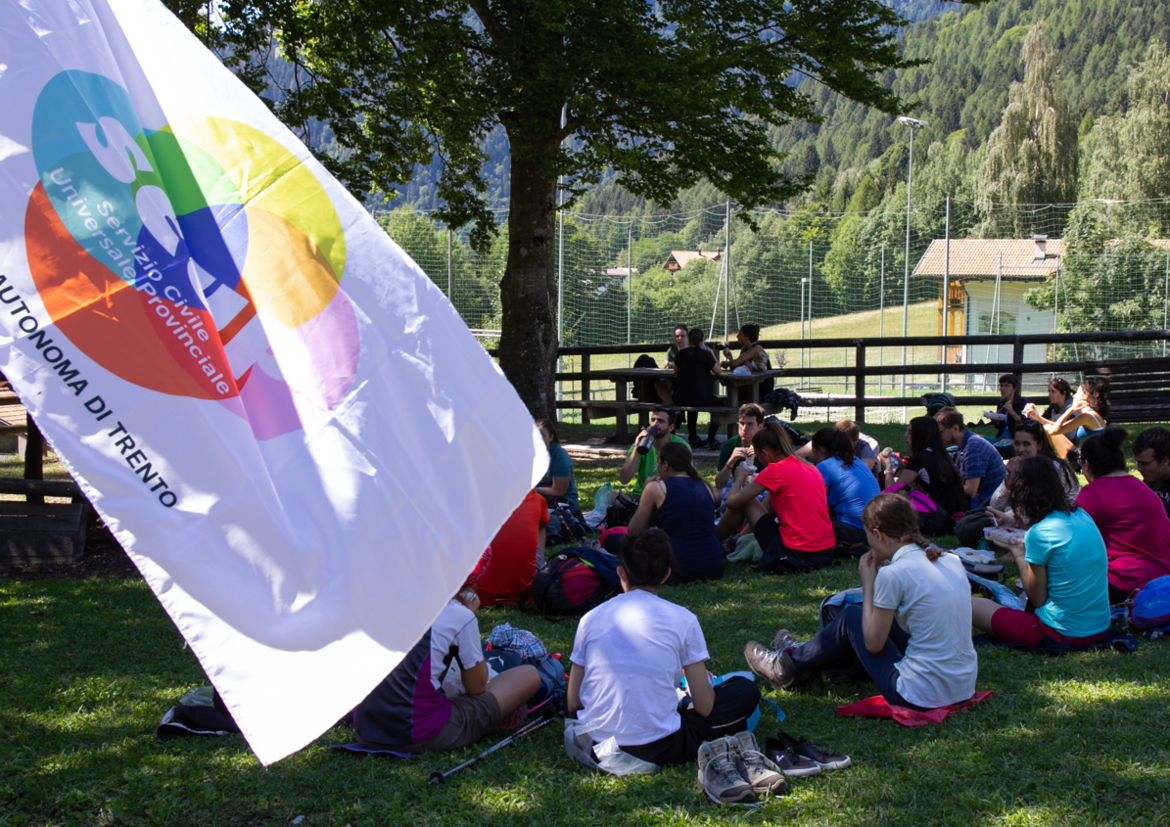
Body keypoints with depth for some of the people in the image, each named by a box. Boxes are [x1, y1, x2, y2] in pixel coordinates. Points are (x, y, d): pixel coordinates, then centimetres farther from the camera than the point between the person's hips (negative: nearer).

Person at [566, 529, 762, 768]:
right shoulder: (683, 620, -3)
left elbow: (572, 705, 6)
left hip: (593, 746, 2)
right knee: (746, 691, 15)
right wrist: (701, 684, 23)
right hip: (658, 750, -2)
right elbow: (704, 707, 0)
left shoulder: (590, 619, 3)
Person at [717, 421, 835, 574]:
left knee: (745, 502, 10)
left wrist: (740, 477, 15)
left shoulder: (775, 471, -10)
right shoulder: (811, 468, 13)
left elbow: (732, 502, -3)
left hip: (795, 556, -7)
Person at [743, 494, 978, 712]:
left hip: (921, 698, -7)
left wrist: (868, 584, 1)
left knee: (851, 617, 14)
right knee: (881, 618, 26)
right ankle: (807, 655, 48)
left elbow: (873, 645, -7)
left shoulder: (893, 574, -16)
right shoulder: (952, 561, 4)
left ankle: (790, 665, 36)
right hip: (965, 688, 7)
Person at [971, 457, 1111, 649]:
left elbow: (1038, 599, -8)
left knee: (971, 605, 1)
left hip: (1064, 633, -7)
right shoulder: (1083, 516, 4)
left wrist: (1019, 557, 4)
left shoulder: (1038, 534, -17)